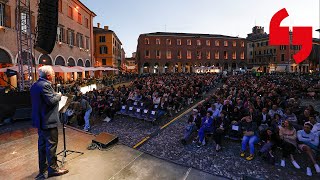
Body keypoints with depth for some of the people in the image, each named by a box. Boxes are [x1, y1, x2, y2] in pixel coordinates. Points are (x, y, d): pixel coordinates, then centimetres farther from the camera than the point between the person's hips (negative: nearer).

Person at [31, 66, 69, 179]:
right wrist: (59, 95, -7)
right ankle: (53, 169, 13)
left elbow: (38, 101, 17)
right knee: (51, 145, 1)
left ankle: (43, 168, 33)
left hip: (39, 120, 10)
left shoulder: (35, 85, 11)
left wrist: (55, 95, 15)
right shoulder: (45, 85, -20)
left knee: (42, 144, 19)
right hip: (48, 121, -10)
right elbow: (51, 101, -24)